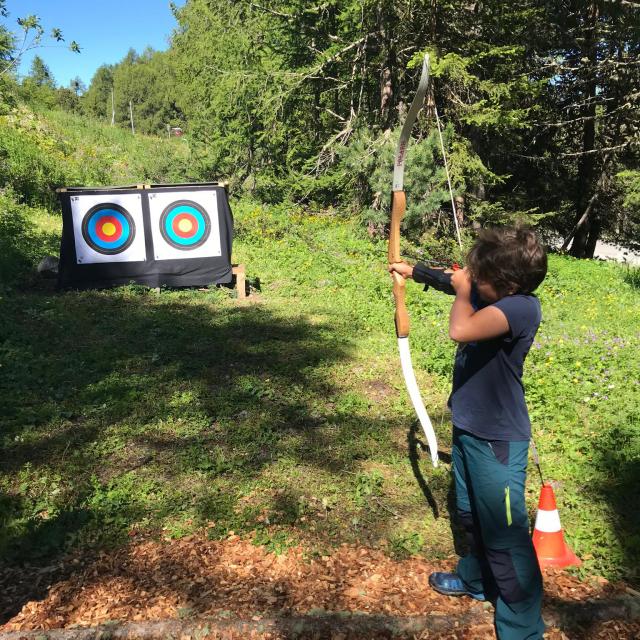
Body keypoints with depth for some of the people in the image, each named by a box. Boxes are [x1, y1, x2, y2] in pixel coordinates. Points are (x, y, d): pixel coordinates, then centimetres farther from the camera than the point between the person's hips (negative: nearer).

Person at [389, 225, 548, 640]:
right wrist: (412, 270, 31)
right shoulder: (487, 294, -4)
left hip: (498, 442, -9)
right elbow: (449, 279, 19)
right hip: (468, 428, 9)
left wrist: (464, 291, -24)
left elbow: (461, 330, -43)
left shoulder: (523, 307, -28)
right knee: (473, 516, 27)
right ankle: (478, 580, 50)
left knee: (506, 535, 2)